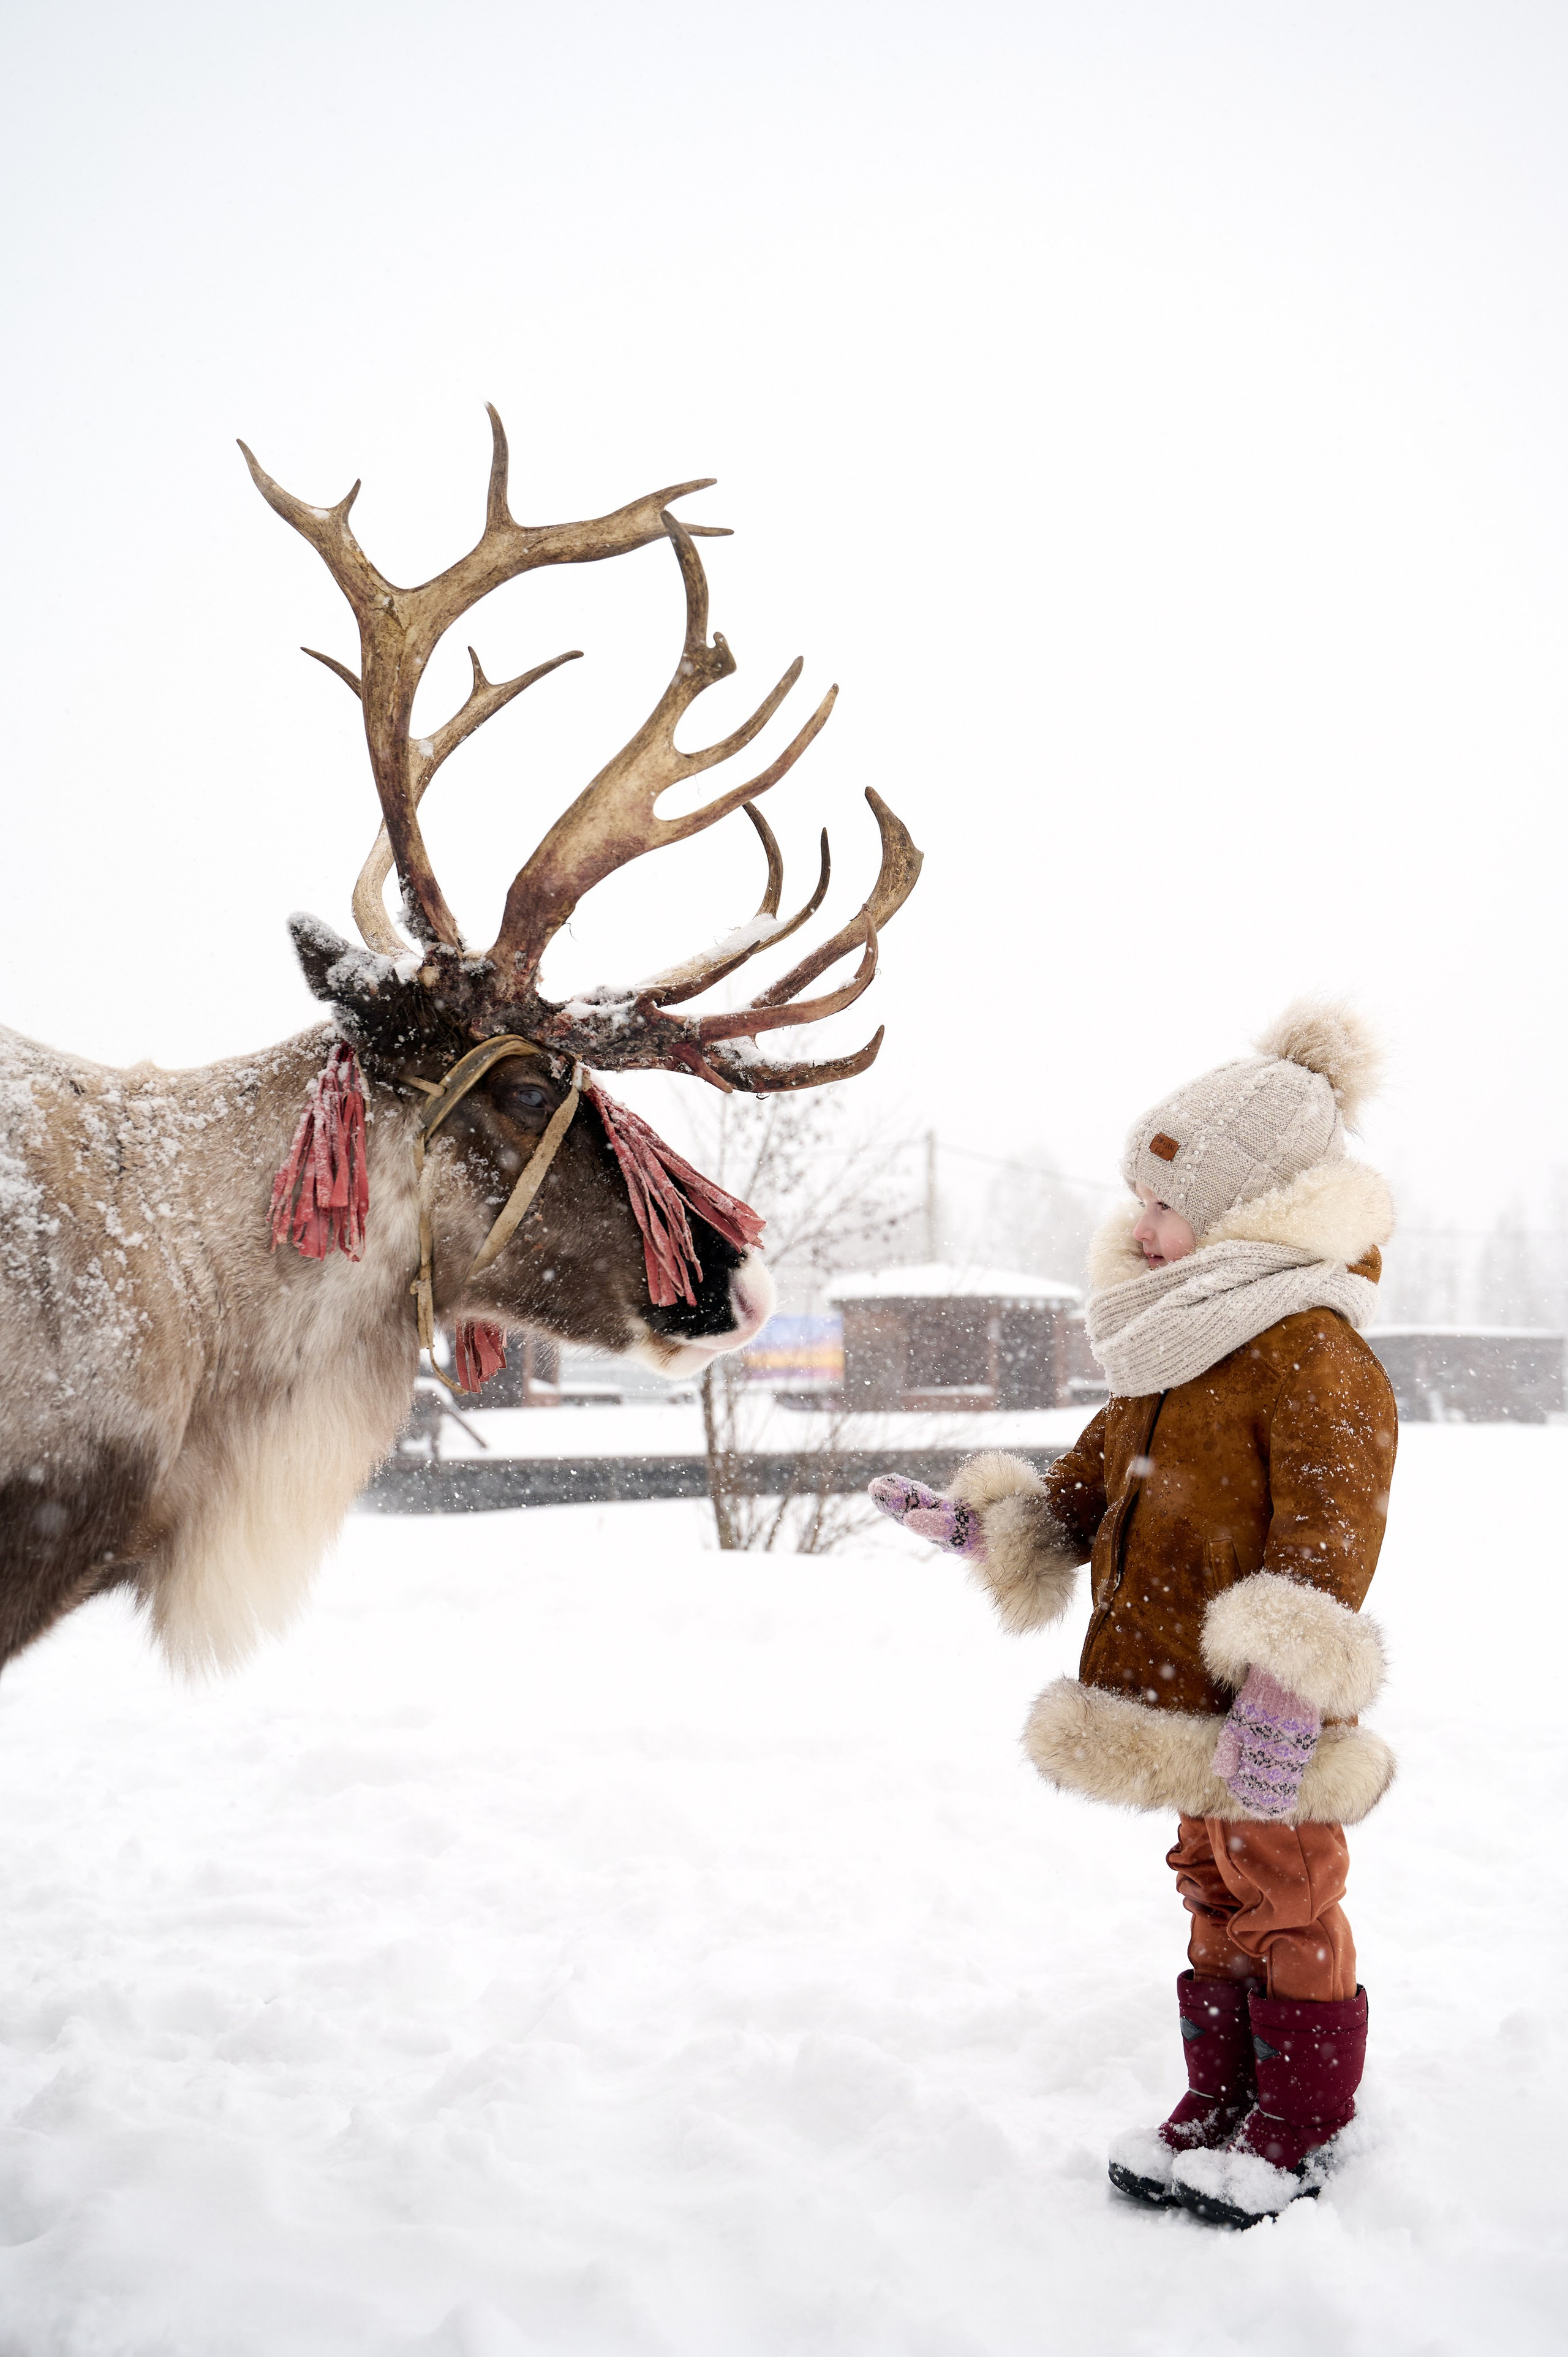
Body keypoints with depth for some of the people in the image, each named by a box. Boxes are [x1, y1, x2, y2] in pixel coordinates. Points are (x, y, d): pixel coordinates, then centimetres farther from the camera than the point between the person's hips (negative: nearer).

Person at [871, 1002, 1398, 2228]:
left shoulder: (1312, 1353, -17)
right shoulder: (1170, 1358, 13)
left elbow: (1327, 1532, -24)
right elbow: (1089, 1487, 20)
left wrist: (1285, 1689, -29)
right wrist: (980, 1521, 8)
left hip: (1267, 1718, -9)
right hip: (1182, 1700, 9)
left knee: (1284, 1906, 5)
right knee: (1216, 1900, 19)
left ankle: (1300, 2127, 20)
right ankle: (1221, 2102, 32)